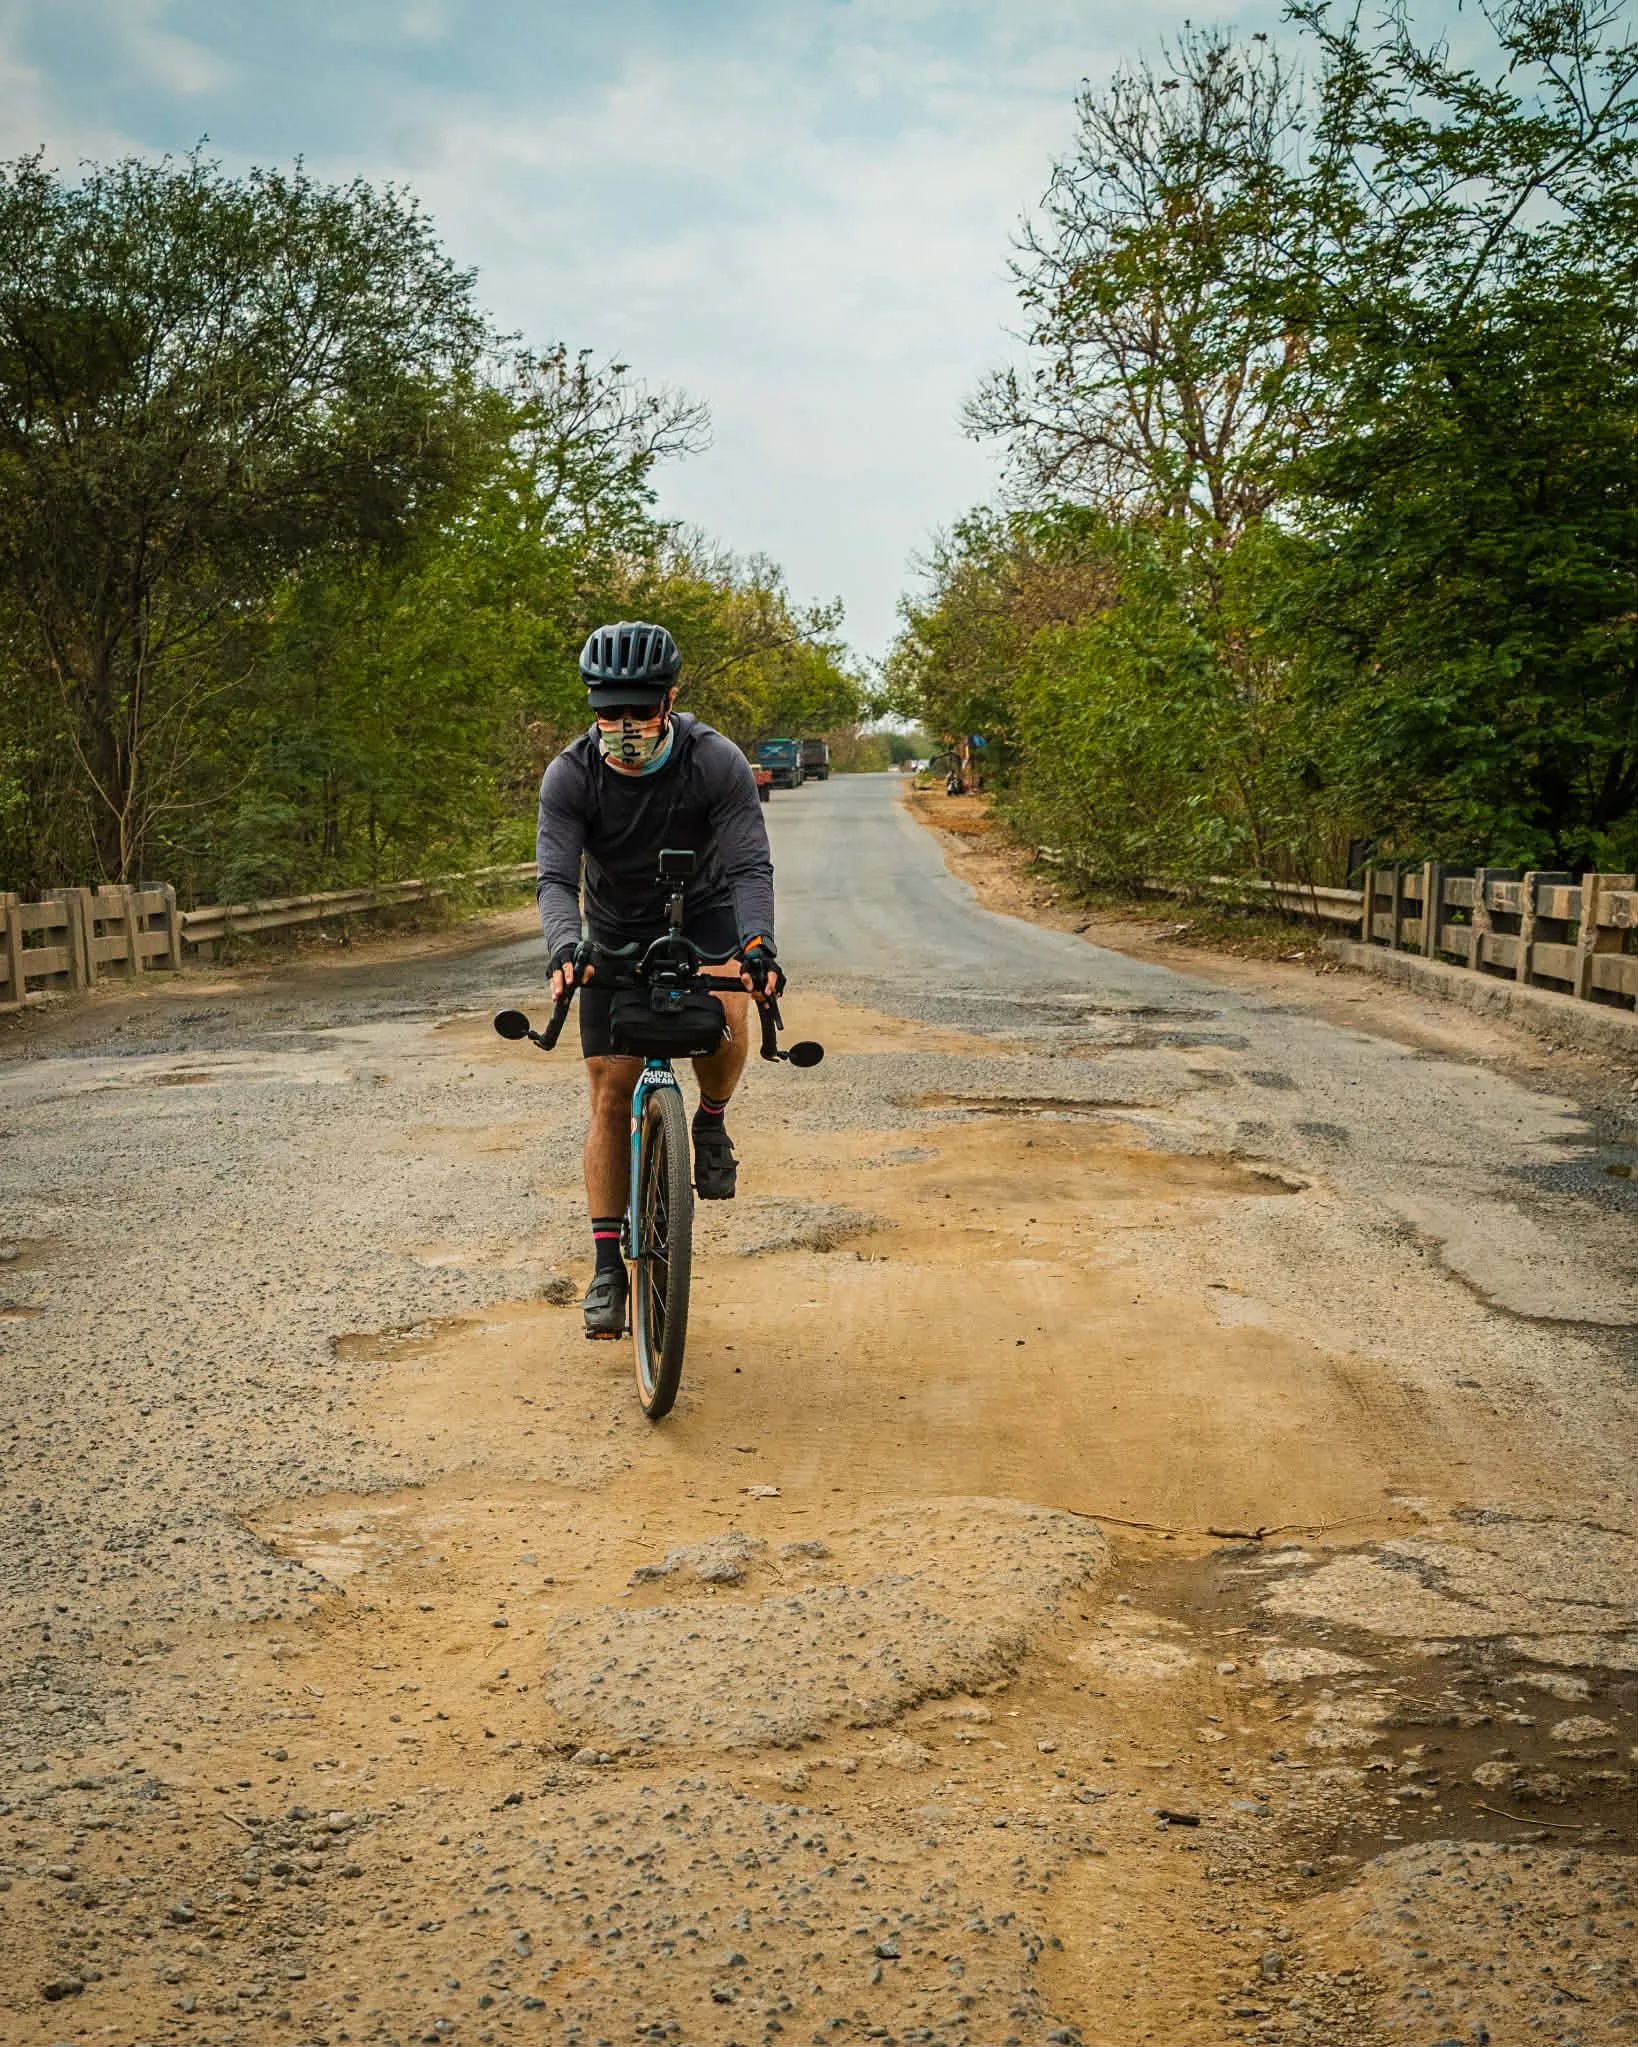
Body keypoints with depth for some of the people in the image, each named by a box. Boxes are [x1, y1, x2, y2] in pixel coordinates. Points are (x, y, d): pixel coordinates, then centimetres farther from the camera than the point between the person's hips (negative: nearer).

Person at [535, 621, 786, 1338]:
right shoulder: (570, 775, -20)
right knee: (611, 1096, -3)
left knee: (726, 1011, -34)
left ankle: (711, 1124, -1)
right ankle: (608, 1266, 5)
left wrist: (757, 943, -46)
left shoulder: (717, 762, -23)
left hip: (703, 915, -1)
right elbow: (555, 876, -26)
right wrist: (564, 947, -47)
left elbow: (750, 865, -28)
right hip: (616, 934, 1)